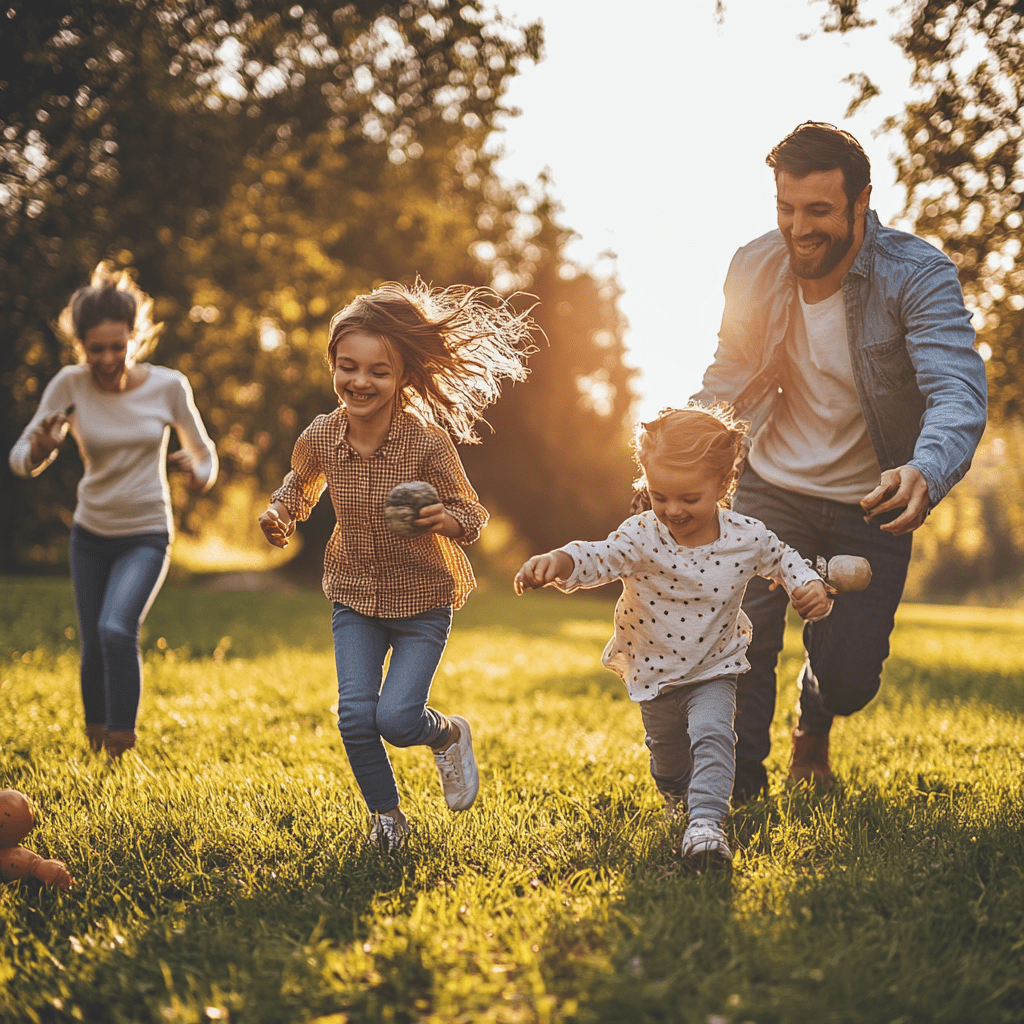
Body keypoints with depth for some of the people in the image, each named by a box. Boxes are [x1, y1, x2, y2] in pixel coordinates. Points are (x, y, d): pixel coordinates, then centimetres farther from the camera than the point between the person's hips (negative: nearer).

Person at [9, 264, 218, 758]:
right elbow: (21, 457, -14)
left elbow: (204, 451, 0)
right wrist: (39, 452, -38)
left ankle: (122, 747, -9)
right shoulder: (69, 385, -12)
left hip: (146, 535, -2)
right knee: (93, 649, 9)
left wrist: (198, 472, -24)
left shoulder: (168, 386, -12)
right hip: (90, 534, 2)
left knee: (116, 630, -24)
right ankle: (95, 746, 34)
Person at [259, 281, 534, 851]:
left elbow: (473, 518, -13)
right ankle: (387, 816, 20)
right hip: (355, 597, 3)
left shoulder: (427, 442, -22)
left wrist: (445, 519, -35)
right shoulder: (321, 438, -11)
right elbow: (302, 483, 14)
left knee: (395, 718, -12)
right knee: (355, 716, -6)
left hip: (424, 601, -3)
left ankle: (448, 735, 25)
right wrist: (280, 512, -7)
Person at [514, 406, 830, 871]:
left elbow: (783, 560, 4)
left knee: (712, 735, -27)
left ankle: (705, 824, -23)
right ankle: (678, 796, 55)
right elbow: (597, 558, -39)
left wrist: (811, 587, -15)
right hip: (653, 673, 1)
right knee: (668, 759, 23)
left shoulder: (747, 538, -16)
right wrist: (559, 561, -60)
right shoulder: (642, 536, -23)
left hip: (714, 669, -1)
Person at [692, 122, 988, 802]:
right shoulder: (755, 268, -8)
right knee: (738, 638, -15)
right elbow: (727, 387, 3)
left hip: (873, 504, -2)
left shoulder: (918, 275, -20)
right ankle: (736, 788, 11)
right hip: (772, 488, 2)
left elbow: (959, 390, -33)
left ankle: (815, 729, 39)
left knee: (850, 678, -1)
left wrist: (926, 473, -55)